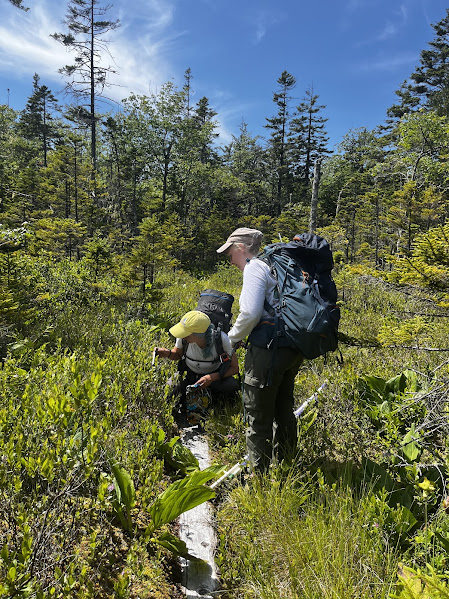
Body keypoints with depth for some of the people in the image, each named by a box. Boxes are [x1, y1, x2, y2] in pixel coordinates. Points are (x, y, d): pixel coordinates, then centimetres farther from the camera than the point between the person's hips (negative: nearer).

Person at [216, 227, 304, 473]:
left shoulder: (254, 267, -9)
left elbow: (250, 313, -21)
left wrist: (233, 337, -4)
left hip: (269, 349, -10)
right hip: (294, 349, 10)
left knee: (258, 416, 3)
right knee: (283, 410, 23)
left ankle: (259, 474, 14)